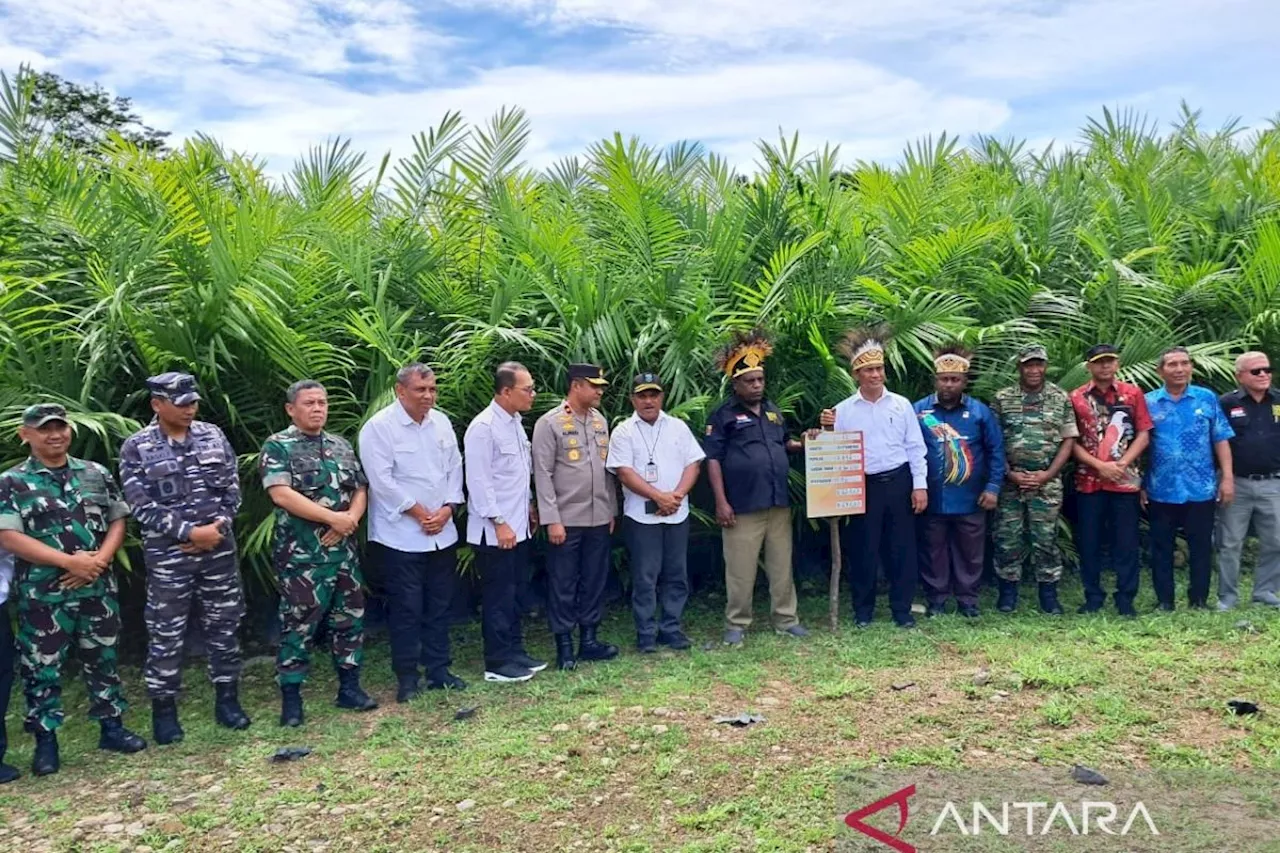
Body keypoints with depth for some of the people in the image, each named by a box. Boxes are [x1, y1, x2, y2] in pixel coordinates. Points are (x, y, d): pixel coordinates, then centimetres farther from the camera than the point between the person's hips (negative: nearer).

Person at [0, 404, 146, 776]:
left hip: (98, 589, 3)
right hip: (43, 595, -3)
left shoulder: (96, 474, 6)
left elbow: (118, 521, 7)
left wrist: (99, 561, -10)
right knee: (42, 668, 6)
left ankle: (111, 727, 25)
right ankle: (45, 741, 19)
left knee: (103, 660, 12)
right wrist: (69, 561, -17)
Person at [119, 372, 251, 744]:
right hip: (168, 555, -3)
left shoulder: (213, 436, 3)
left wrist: (217, 529, -10)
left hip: (219, 549, 3)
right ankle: (164, 709, 20)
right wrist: (191, 532, -17)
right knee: (166, 634, 5)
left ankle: (228, 700, 23)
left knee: (224, 625, 10)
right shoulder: (137, 448, -6)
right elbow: (143, 507, -11)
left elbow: (232, 489, 4)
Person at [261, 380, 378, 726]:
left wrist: (350, 520, -10)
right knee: (298, 624, 1)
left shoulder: (341, 446, 12)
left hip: (344, 551, 6)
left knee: (350, 618, 11)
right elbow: (281, 494, -18)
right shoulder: (277, 447, -6)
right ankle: (291, 698, 13)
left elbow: (360, 489, 11)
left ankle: (350, 688, 23)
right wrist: (333, 518, -18)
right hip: (302, 554, -6)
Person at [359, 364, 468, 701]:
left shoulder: (441, 422, 8)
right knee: (407, 608, 2)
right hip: (401, 536, -6)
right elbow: (383, 480, -16)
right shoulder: (379, 427, -11)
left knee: (440, 604, 13)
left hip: (442, 533, 6)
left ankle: (438, 670, 25)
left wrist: (447, 509, -4)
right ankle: (407, 678, 15)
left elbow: (454, 467, 10)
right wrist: (421, 513, -13)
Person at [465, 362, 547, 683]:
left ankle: (515, 652, 28)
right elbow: (479, 481, -20)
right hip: (495, 530, -8)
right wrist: (499, 523, -20)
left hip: (518, 526, 9)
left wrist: (529, 504, 17)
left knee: (513, 594, 17)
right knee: (498, 597, 2)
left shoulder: (515, 422, 10)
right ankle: (497, 664, 14)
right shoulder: (483, 427, -18)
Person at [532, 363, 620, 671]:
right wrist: (551, 520, -13)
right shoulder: (549, 423, -8)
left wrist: (612, 511, 13)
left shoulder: (600, 421, 9)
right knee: (563, 585, 4)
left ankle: (589, 639, 24)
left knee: (595, 581, 12)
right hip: (566, 520, -5)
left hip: (599, 519, 6)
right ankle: (564, 645, 15)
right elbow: (542, 474, -10)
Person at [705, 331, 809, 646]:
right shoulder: (723, 415, -5)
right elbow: (713, 459, -9)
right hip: (743, 506, -6)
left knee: (782, 566, 13)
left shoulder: (773, 410, 14)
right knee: (741, 570, 1)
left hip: (779, 503, 6)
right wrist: (721, 502, -15)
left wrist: (804, 444, 5)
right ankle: (736, 625, 14)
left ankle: (786, 620, 24)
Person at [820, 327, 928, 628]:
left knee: (902, 548, 6)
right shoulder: (843, 409, 1)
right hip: (863, 487, -1)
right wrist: (828, 430, -14)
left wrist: (920, 485, -1)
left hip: (899, 483, 1)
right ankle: (863, 611, 19)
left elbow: (915, 447, 4)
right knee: (862, 550, 4)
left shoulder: (901, 404, 4)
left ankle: (902, 609, 19)